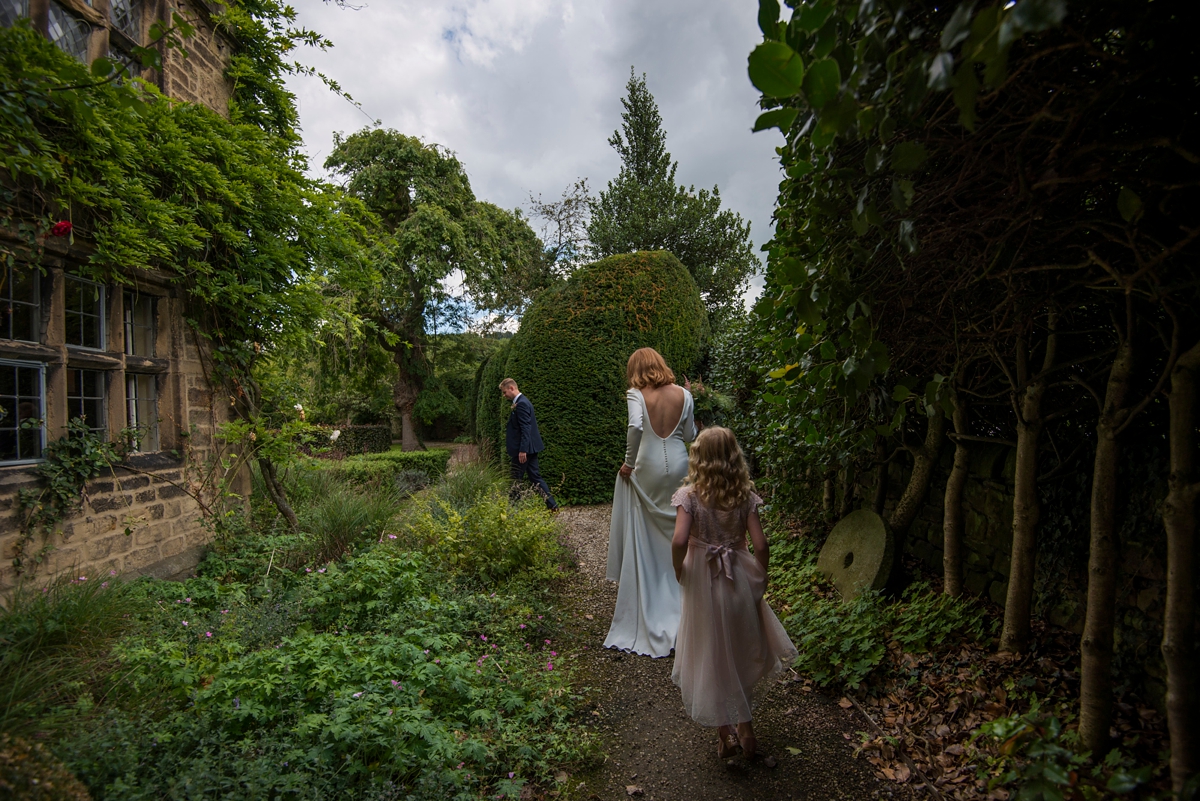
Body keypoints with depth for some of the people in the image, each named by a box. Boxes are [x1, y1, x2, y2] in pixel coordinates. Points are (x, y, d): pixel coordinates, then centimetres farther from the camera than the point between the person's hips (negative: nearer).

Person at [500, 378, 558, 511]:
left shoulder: (521, 404, -16)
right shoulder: (522, 402, 15)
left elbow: (525, 429, -22)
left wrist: (522, 450, -24)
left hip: (523, 449, -10)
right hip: (530, 447, 10)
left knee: (516, 480, 0)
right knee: (535, 477, 11)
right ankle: (552, 505, 12)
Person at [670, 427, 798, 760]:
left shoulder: (689, 495, -15)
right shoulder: (745, 495, -9)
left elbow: (679, 540, -26)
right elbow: (760, 544, -11)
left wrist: (678, 571, -8)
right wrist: (761, 579, 4)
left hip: (701, 582, -2)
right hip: (738, 580, 2)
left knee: (711, 657, 15)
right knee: (743, 648, 24)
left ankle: (725, 735, 28)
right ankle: (744, 724, 32)